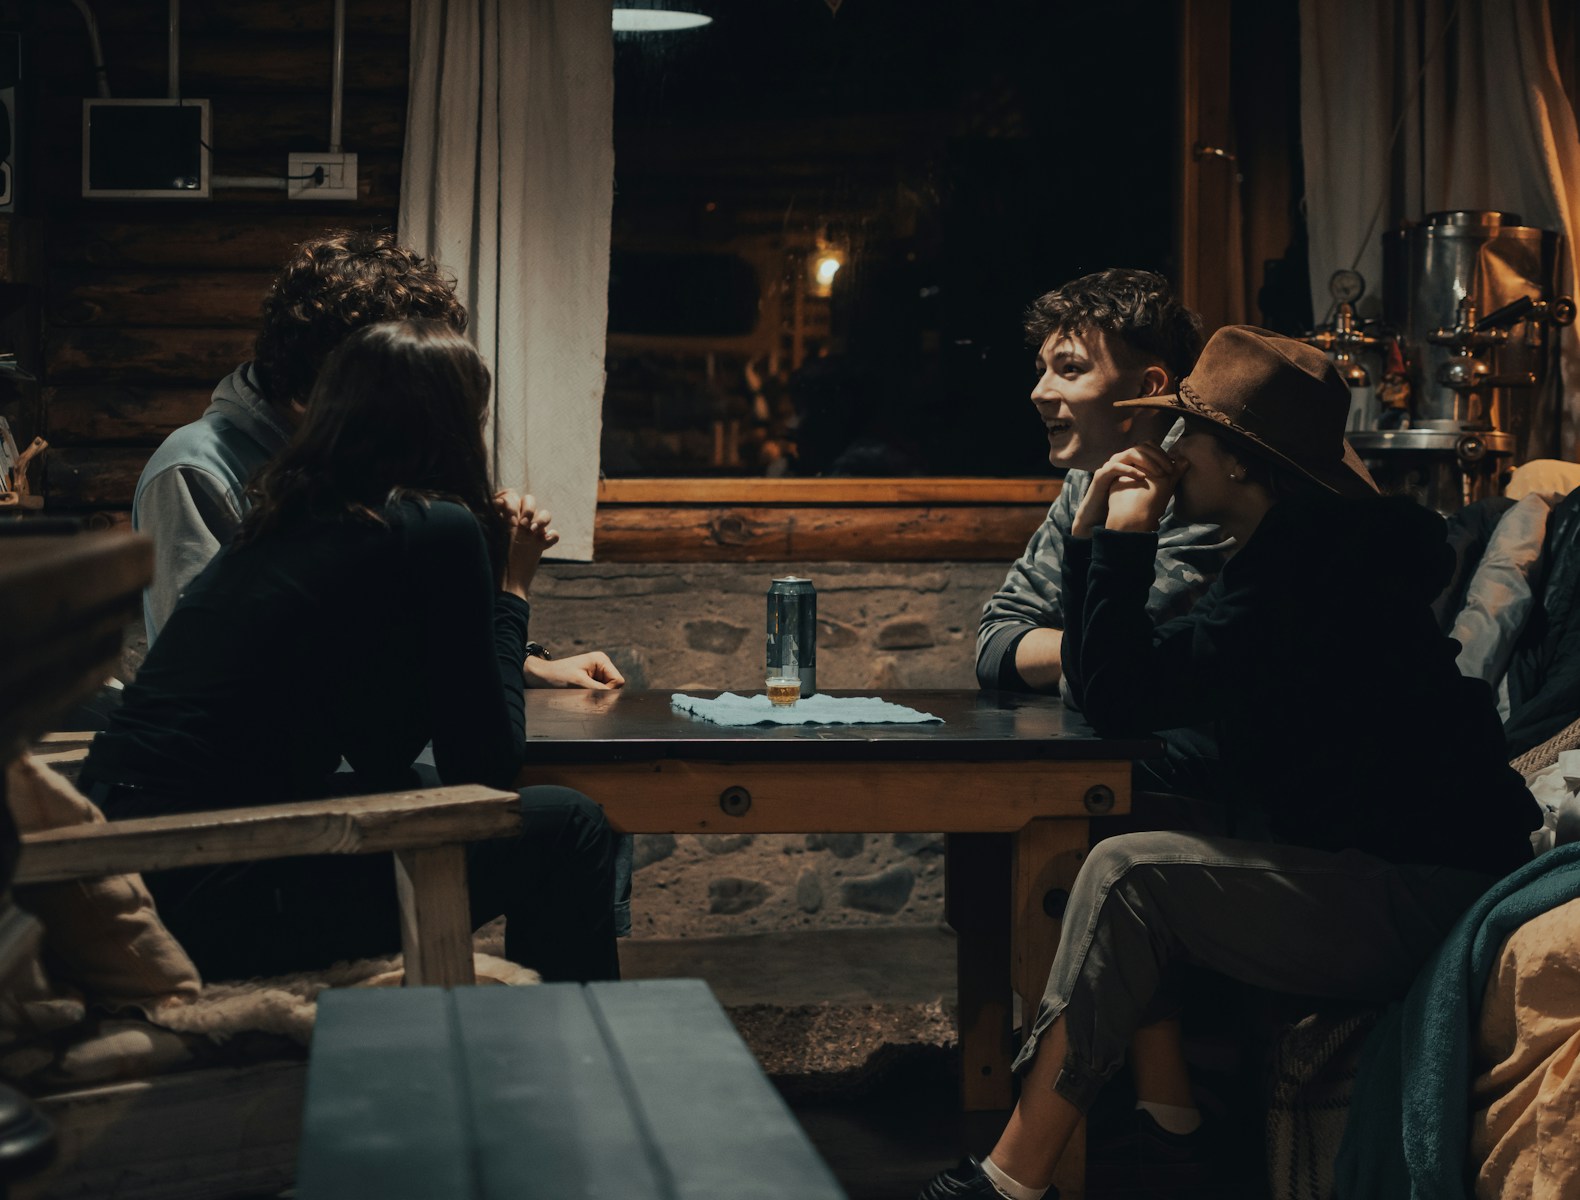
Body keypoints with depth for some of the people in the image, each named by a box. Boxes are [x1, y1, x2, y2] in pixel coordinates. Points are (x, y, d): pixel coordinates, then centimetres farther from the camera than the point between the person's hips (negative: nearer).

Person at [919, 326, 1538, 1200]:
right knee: (1118, 845, 3)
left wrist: (1126, 540, -12)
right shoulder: (1292, 549, 14)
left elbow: (1121, 701, -20)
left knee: (1127, 873, -17)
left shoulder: (1308, 564, -18)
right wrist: (1094, 534, 6)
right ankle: (1167, 1129, -1)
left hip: (1422, 893, -10)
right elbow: (1106, 690, 15)